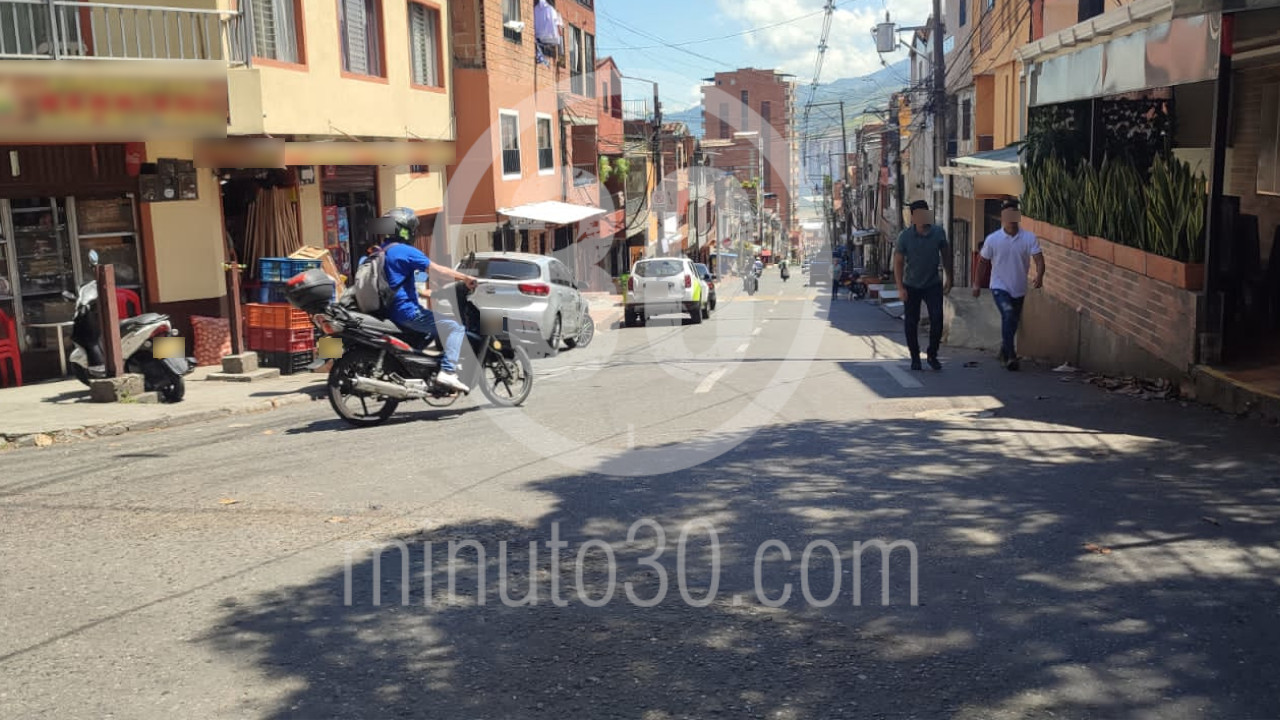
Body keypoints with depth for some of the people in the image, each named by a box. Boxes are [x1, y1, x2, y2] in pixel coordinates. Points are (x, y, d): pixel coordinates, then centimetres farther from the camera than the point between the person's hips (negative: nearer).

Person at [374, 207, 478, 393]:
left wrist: (424, 292, 32)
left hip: (390, 313, 10)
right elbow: (436, 269, -16)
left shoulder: (381, 252, 15)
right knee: (455, 327, -11)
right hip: (407, 311, -10)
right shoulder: (405, 251, -12)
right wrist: (465, 278, -10)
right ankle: (448, 372, -23)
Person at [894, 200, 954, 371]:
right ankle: (915, 358, 18)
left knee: (937, 319, -8)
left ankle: (932, 355, 9)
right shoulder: (905, 236, -13)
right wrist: (900, 288, -12)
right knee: (911, 323, 4)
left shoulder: (938, 233, -7)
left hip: (933, 284, 1)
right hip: (911, 286, -1)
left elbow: (946, 255, 6)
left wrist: (949, 278, 7)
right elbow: (898, 262, -8)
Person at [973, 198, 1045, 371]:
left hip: (1019, 289, 3)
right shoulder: (992, 239, -7)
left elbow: (1039, 259, -17)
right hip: (1000, 287, -3)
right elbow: (982, 262, 5)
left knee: (1013, 323, 15)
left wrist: (1039, 276, -37)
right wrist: (977, 285, 10)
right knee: (1008, 315, -26)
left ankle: (1005, 352, 39)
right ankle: (1011, 356, -24)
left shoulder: (1029, 238, -7)